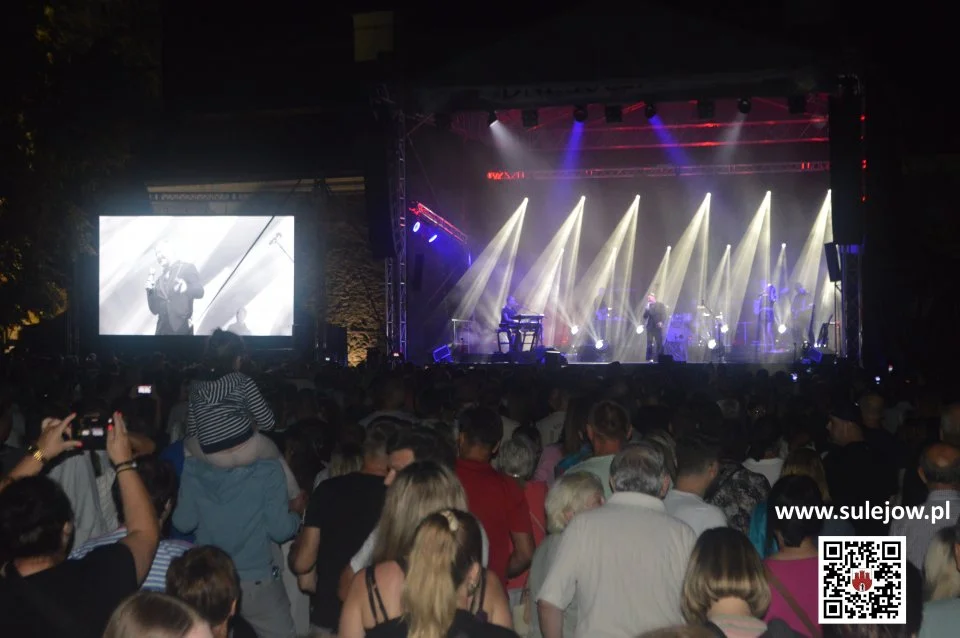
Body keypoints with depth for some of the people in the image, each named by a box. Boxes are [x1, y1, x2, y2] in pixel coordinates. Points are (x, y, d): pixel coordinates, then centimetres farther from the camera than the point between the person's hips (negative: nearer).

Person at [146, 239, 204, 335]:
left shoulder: (187, 268, 6)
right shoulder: (159, 280, 19)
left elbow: (200, 292, -8)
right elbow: (154, 309, 14)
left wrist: (186, 287, -28)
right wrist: (150, 290, -1)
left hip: (181, 326, -4)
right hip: (162, 329, 4)